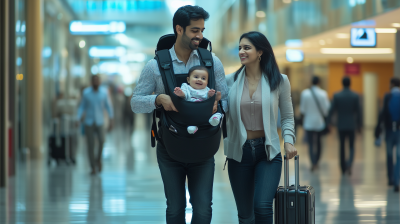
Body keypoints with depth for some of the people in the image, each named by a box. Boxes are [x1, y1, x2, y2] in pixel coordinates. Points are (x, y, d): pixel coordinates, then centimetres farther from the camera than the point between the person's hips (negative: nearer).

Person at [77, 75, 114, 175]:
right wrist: (79, 118, -11)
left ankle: (98, 159, 7)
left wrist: (111, 120, -2)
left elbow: (108, 106, 3)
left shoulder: (104, 92, -3)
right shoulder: (86, 92, -4)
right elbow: (82, 107, 1)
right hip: (88, 122, 0)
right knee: (90, 144, -2)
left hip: (99, 122, 0)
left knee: (101, 140, -20)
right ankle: (93, 168, 10)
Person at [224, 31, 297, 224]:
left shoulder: (279, 81, 0)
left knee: (262, 206, -20)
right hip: (239, 152, 2)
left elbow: (287, 116, 7)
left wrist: (288, 140, -7)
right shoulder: (230, 81, 2)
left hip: (268, 151, -2)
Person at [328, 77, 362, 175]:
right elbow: (358, 111, -4)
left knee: (342, 147, 13)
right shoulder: (355, 96, -6)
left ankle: (343, 168, 18)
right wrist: (359, 124, 7)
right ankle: (349, 164, -18)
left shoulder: (337, 96, -6)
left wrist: (328, 122, 1)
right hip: (351, 125, -1)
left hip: (341, 125, 1)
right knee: (351, 147, 8)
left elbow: (332, 110, -7)